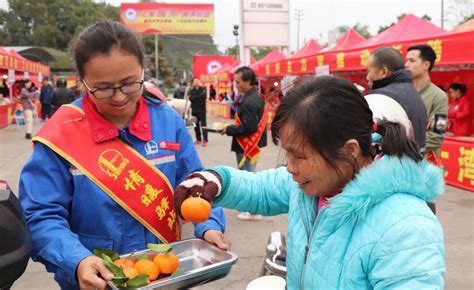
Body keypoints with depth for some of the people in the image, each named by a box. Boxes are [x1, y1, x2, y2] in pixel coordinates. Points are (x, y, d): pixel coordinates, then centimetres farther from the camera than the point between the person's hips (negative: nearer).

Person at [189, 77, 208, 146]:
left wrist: (195, 97, -12)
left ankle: (205, 140, -9)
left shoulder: (203, 89, 3)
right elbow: (191, 98, -5)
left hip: (202, 110, -3)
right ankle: (198, 139, 18)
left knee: (203, 124, -8)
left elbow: (203, 96, -16)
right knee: (196, 125, 8)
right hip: (194, 110, 3)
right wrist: (199, 97, -12)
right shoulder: (191, 91, 10)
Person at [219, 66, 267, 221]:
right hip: (252, 143, 10)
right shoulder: (257, 97, 8)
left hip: (246, 145, -10)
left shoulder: (248, 102, -24)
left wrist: (228, 129, -17)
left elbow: (248, 128, -27)